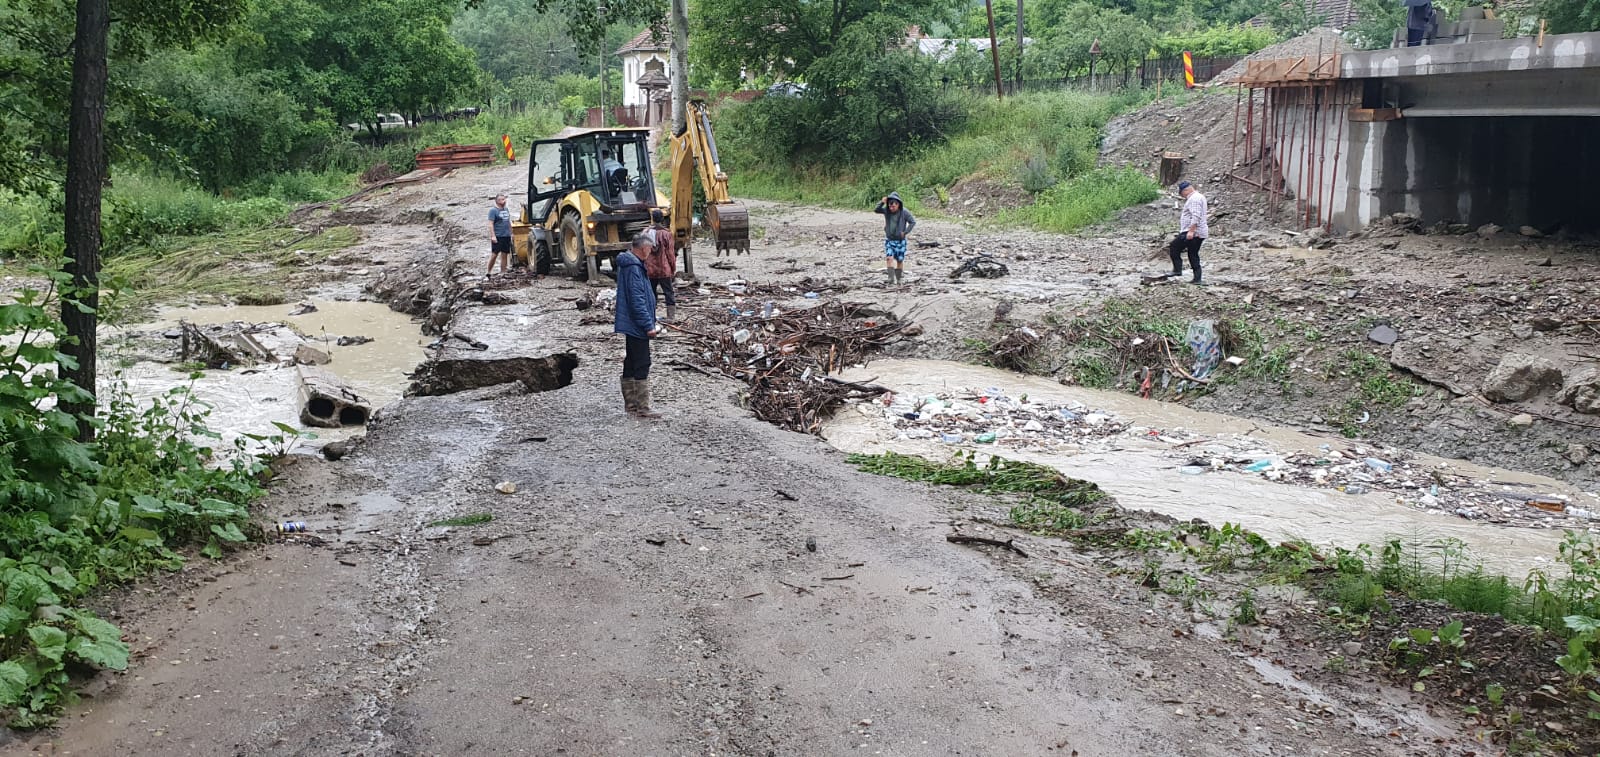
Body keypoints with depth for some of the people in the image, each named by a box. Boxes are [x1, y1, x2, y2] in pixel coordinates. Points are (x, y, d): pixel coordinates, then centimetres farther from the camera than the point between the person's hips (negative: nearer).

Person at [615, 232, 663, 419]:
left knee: (630, 366, 13)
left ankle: (630, 406, 19)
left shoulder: (628, 264, 15)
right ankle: (642, 408, -5)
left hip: (629, 326, 11)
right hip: (636, 326, -11)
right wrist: (648, 325, -19)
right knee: (642, 366, -7)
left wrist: (651, 321, 24)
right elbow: (637, 300, -22)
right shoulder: (633, 268, -18)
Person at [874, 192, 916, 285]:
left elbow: (913, 222, -8)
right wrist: (882, 203, -28)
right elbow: (876, 210, -13)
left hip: (900, 240, -2)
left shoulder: (904, 212, -13)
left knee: (900, 260, 5)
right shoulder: (886, 210, -5)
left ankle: (898, 279, 21)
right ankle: (891, 278, -21)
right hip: (889, 240, 2)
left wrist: (905, 232, -14)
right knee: (889, 258, -16)